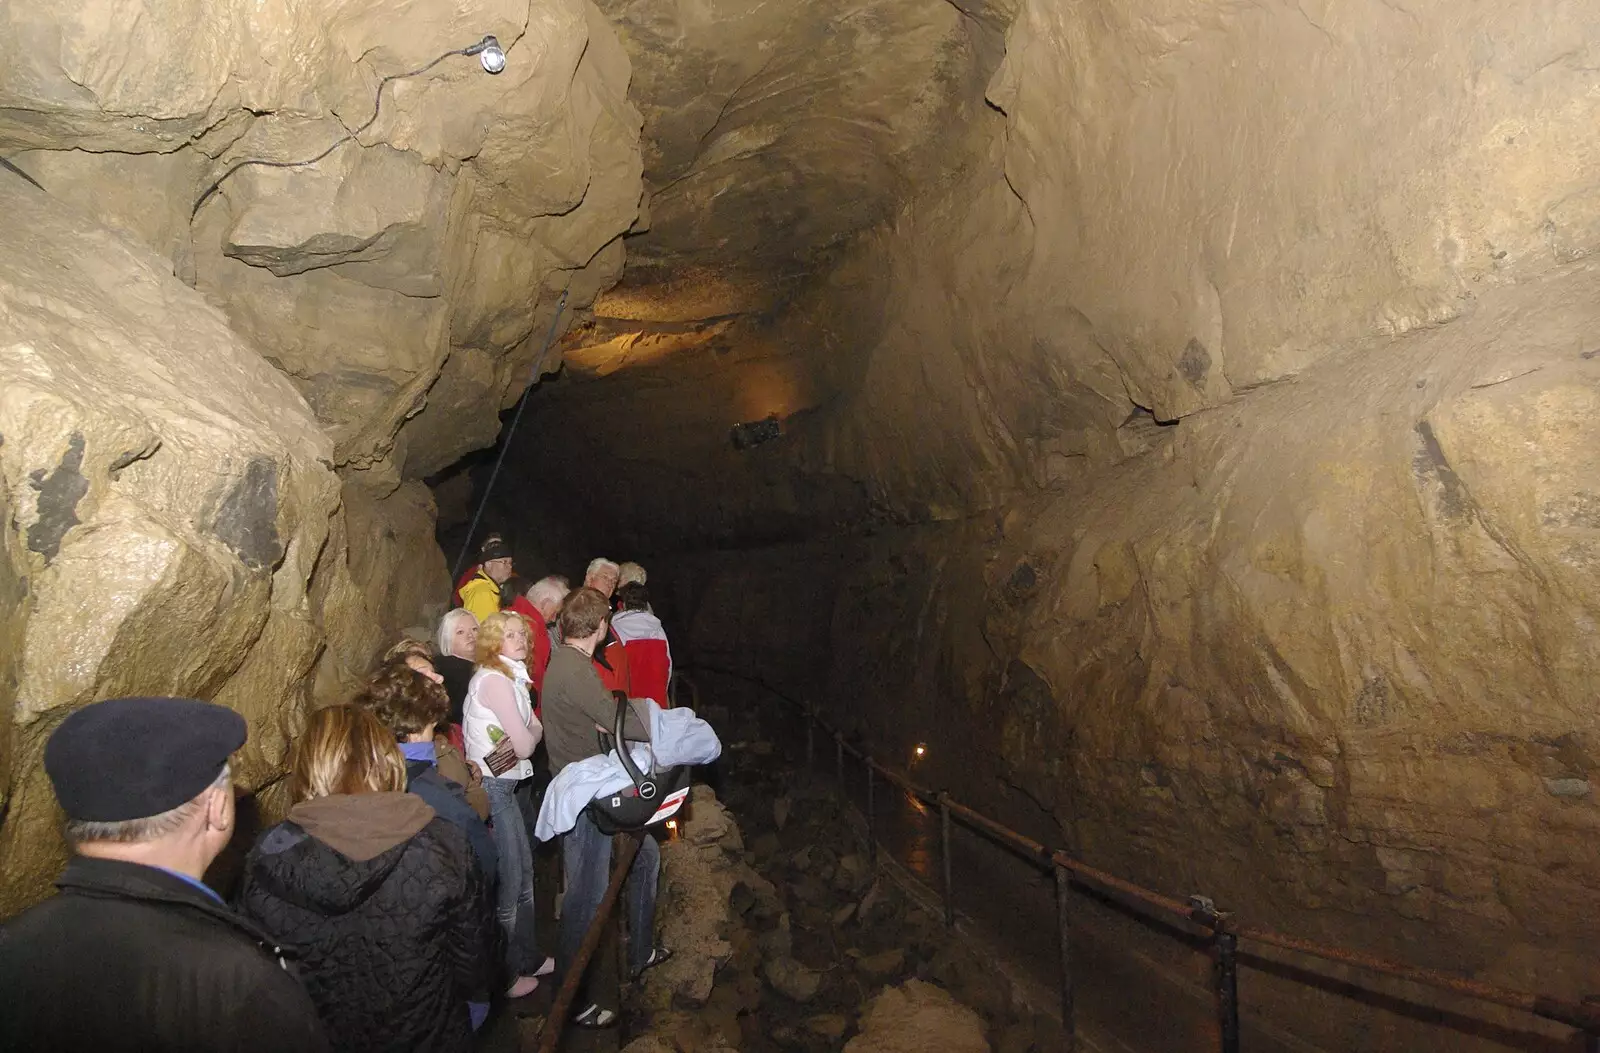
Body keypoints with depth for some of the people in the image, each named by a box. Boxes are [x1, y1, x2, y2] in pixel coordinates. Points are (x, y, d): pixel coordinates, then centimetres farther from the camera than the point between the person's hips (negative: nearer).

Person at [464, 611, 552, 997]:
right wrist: (528, 736, 1)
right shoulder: (495, 680, -19)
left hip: (505, 785, 10)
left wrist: (524, 733, -12)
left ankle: (527, 959, 33)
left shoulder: (510, 677, 12)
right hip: (492, 788, -10)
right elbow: (525, 745, -18)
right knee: (506, 881, 1)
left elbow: (535, 728, 8)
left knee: (523, 872, 18)